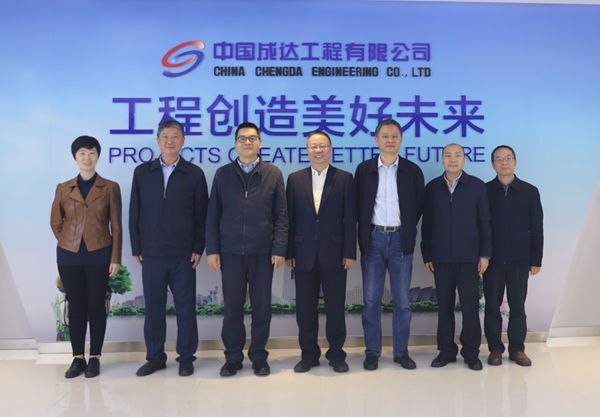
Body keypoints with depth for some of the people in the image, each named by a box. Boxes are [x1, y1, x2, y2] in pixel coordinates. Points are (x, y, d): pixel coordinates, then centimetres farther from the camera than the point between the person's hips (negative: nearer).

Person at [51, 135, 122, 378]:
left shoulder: (110, 188, 2)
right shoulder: (63, 189, 7)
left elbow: (116, 226, 0)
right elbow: (56, 223, 15)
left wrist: (116, 258, -5)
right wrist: (69, 242, 8)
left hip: (99, 255, -2)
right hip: (69, 256, 2)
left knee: (96, 306, 3)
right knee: (76, 307, 6)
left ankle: (95, 358, 13)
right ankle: (77, 358, 16)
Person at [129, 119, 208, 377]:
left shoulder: (194, 174, 2)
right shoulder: (142, 172, 7)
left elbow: (201, 215, 2)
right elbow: (134, 213, 8)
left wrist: (198, 248, -4)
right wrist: (136, 247, 3)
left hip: (183, 254, -1)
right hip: (151, 254, 2)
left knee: (185, 308, 5)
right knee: (153, 307, 8)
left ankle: (186, 358, 18)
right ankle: (155, 358, 22)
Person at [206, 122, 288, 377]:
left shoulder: (273, 174, 4)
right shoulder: (222, 174, 6)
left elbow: (281, 216, 1)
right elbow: (213, 215, 5)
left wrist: (279, 249, -6)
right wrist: (212, 249, -2)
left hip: (262, 251, 0)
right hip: (230, 251, 1)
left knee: (262, 306, 6)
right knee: (232, 305, 6)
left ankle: (259, 357, 21)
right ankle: (233, 357, 19)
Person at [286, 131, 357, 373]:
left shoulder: (344, 179, 2)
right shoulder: (295, 179, 7)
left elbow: (350, 219, -1)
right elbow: (290, 218, 5)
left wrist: (350, 252, -6)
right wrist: (288, 252, 0)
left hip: (334, 254, -1)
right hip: (304, 255, 2)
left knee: (336, 307, 6)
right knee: (305, 308, 7)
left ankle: (336, 354, 21)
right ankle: (309, 355, 21)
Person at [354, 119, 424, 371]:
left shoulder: (412, 170, 4)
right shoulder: (364, 169, 4)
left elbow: (419, 206, 8)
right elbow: (358, 205, 6)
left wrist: (407, 230, 5)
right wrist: (364, 234, 2)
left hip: (401, 240, 0)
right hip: (373, 239, 0)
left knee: (402, 301, 6)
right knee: (371, 300, 3)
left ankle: (401, 352, 18)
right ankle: (372, 352, 14)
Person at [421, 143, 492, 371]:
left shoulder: (477, 186, 2)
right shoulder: (432, 187, 5)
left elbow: (484, 222, 2)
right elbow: (426, 224, 7)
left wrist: (485, 254, -2)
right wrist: (426, 255, 4)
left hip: (469, 257, -1)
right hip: (441, 257, 1)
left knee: (470, 305, 2)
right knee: (444, 305, 7)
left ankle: (471, 353, 15)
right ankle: (446, 350, 18)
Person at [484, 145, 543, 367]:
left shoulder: (530, 191, 3)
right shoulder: (484, 191, 0)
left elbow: (537, 228, 3)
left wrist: (536, 260, 0)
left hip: (520, 260, 1)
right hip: (492, 259, 0)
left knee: (518, 306, 6)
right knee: (492, 306, 7)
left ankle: (517, 348, 19)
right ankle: (495, 348, 18)